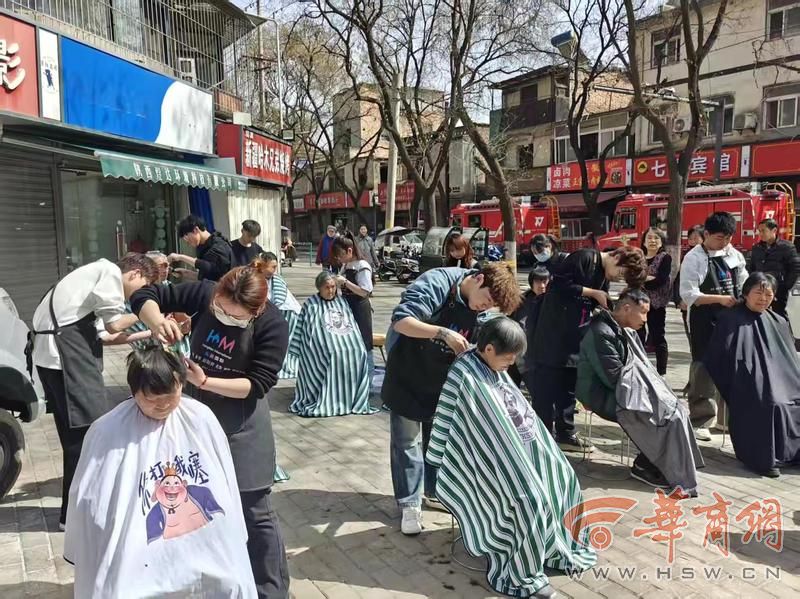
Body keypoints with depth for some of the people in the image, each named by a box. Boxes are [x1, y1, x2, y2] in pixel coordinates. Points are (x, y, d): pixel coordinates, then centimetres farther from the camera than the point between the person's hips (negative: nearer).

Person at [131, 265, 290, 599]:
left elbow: (258, 385, -21)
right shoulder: (204, 293, -13)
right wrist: (158, 322, -27)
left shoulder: (273, 326, -23)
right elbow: (144, 297, -6)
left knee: (255, 511, 3)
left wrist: (205, 382, -30)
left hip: (241, 424, -4)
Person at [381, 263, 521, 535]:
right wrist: (443, 333, -44)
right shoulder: (435, 283, -28)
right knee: (407, 441, 1)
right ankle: (409, 504, 14)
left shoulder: (481, 309, -7)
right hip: (407, 375, -6)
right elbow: (401, 321, -36)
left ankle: (436, 492, 34)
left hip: (442, 380, 6)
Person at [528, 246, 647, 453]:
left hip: (575, 334, 9)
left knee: (569, 385, 12)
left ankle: (566, 434, 21)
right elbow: (558, 284, -22)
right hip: (553, 331, -9)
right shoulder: (583, 258, -15)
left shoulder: (604, 274, 12)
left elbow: (598, 305, 15)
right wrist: (592, 292, -18)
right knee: (547, 384, -2)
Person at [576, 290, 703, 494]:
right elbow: (615, 377, -23)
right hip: (606, 396, -9)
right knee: (667, 417, -16)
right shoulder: (602, 334, -20)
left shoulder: (627, 331, 10)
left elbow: (642, 367, 15)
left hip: (627, 390, 9)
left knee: (676, 411, -7)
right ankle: (644, 467, -1)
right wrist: (647, 388, -11)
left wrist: (652, 386, -5)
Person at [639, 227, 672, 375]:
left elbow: (661, 280, -14)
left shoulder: (665, 258, -1)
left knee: (658, 337, 0)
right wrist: (647, 278, -14)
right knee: (638, 336, 8)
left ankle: (661, 373, 6)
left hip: (656, 303, -4)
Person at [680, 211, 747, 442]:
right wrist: (720, 299, -23)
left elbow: (744, 283, 14)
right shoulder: (694, 258, -11)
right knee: (703, 369, 0)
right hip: (704, 321, -6)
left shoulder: (735, 255, 7)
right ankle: (699, 420, 12)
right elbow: (689, 295, -17)